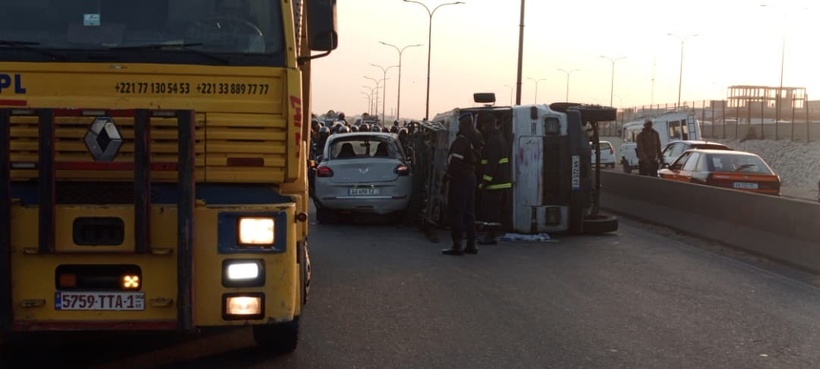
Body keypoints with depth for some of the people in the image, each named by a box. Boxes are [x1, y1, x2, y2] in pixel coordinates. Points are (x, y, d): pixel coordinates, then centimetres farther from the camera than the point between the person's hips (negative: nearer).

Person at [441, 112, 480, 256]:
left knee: (456, 212, -4)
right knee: (469, 212, 14)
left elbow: (455, 161, -22)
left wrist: (446, 178, -17)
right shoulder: (474, 139, 12)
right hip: (471, 177, 9)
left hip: (459, 178, -9)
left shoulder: (461, 140, -16)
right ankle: (471, 244, 18)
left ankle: (457, 245, -4)